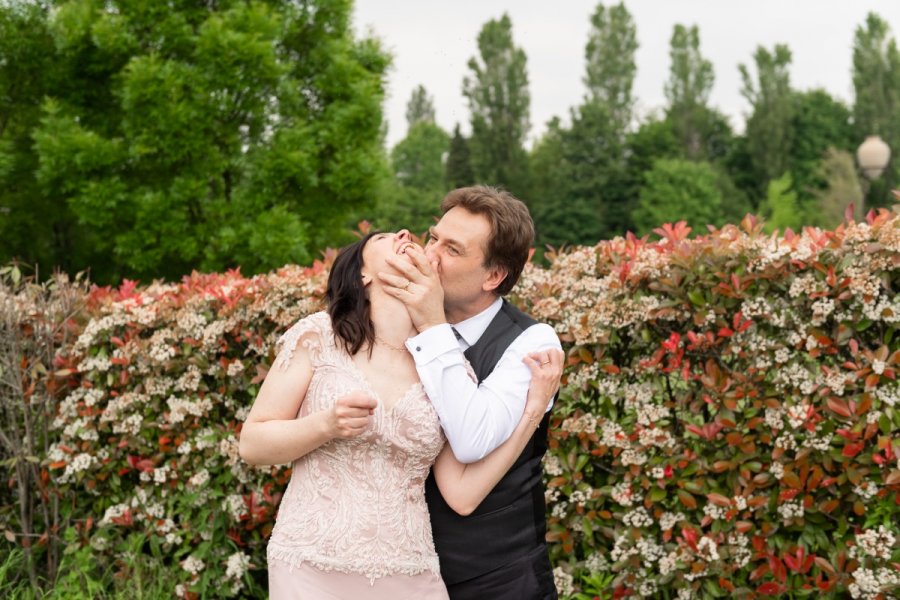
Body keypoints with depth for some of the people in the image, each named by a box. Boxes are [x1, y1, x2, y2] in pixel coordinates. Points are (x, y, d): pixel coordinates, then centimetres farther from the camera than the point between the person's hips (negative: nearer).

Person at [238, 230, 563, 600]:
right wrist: (325, 425, -19)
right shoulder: (318, 336, -4)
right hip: (311, 569, -2)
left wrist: (534, 406, -7)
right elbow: (252, 444, -1)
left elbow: (463, 495, -3)